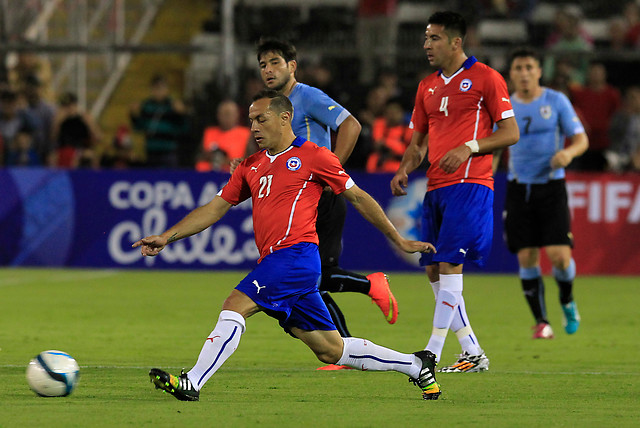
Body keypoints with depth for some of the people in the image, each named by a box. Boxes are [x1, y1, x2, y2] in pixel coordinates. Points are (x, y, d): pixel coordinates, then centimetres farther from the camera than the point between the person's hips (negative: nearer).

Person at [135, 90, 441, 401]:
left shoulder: (313, 156, 1)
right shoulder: (251, 166, 20)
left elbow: (358, 198, 5)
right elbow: (214, 209, 22)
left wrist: (399, 241, 7)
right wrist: (167, 237, 11)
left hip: (296, 255, -7)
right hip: (274, 261, 7)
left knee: (235, 306, -20)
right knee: (331, 350, 9)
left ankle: (192, 383, -22)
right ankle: (415, 365, 21)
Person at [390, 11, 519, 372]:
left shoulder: (484, 78, -3)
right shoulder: (428, 86, 18)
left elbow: (511, 133, -5)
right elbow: (419, 141, 23)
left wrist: (469, 147, -17)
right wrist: (405, 169, 3)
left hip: (470, 184, -8)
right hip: (436, 187, 8)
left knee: (449, 264, -14)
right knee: (434, 271, 4)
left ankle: (431, 355, -14)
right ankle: (473, 354, 11)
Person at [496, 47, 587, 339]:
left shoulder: (556, 101, 1)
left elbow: (581, 139, 0)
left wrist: (568, 152, -22)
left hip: (551, 186, -2)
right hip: (519, 189, 2)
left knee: (559, 255, -13)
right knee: (527, 258, -4)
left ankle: (567, 301, 17)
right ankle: (541, 321, 7)